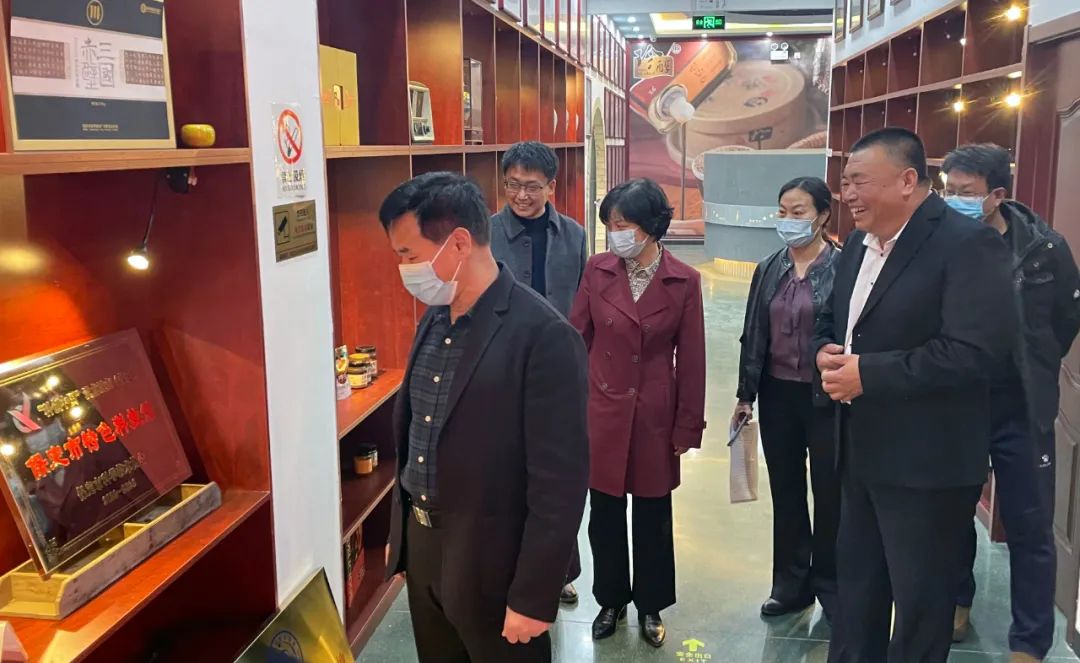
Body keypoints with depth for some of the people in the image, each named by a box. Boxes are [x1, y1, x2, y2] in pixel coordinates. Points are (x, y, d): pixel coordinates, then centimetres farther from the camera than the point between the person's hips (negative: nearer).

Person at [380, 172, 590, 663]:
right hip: (421, 546, 7)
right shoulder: (434, 318, 4)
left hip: (492, 565, -7)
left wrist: (533, 596, -17)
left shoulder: (543, 336, -21)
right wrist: (399, 534, 16)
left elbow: (560, 482, -20)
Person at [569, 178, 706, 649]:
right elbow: (577, 339, 1)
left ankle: (650, 606, 32)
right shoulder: (597, 270, -4)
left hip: (655, 415, -1)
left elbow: (691, 359, -4)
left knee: (653, 514, 12)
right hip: (603, 411, 1)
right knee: (604, 513, 12)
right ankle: (611, 600, 32)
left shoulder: (684, 281, -8)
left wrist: (687, 425, -3)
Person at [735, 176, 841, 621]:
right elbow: (753, 335, 7)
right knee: (785, 491, 14)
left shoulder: (843, 268, -10)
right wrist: (745, 394, 7)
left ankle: (830, 585, 26)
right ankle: (791, 582, 28)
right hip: (778, 394, 5)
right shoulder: (769, 270, 5)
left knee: (828, 492, 8)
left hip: (827, 397, -4)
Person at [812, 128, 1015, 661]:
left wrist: (866, 373, -23)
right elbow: (831, 322, 18)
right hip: (861, 451, 8)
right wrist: (826, 353, -6)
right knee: (855, 582, 21)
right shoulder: (859, 244, 10)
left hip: (926, 461, -8)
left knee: (920, 599, 9)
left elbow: (973, 351, -26)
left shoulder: (967, 243, -17)